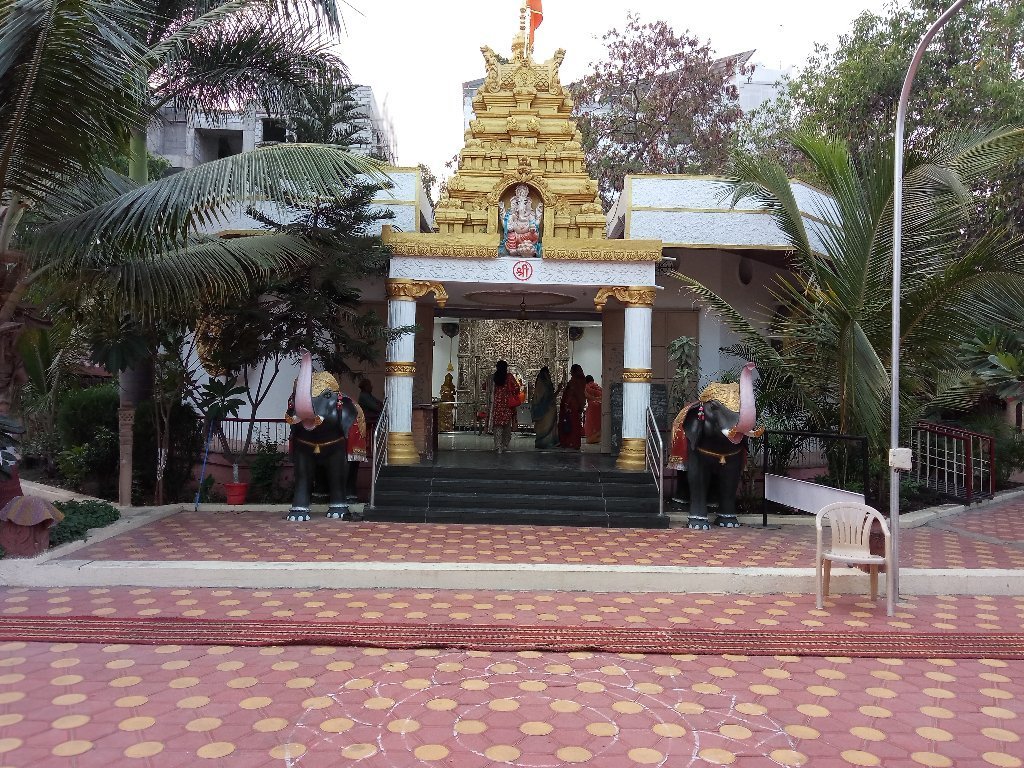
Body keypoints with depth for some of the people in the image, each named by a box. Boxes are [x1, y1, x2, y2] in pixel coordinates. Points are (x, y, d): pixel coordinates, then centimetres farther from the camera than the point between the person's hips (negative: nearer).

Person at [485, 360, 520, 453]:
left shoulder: (493, 377, 0)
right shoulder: (509, 376, -4)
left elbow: (489, 391, 3)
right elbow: (516, 388, -11)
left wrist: (490, 402, 14)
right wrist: (513, 397, 4)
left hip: (496, 404, 1)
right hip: (507, 404, 0)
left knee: (497, 425, 3)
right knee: (507, 425, 12)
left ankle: (498, 446, -6)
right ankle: (505, 446, 18)